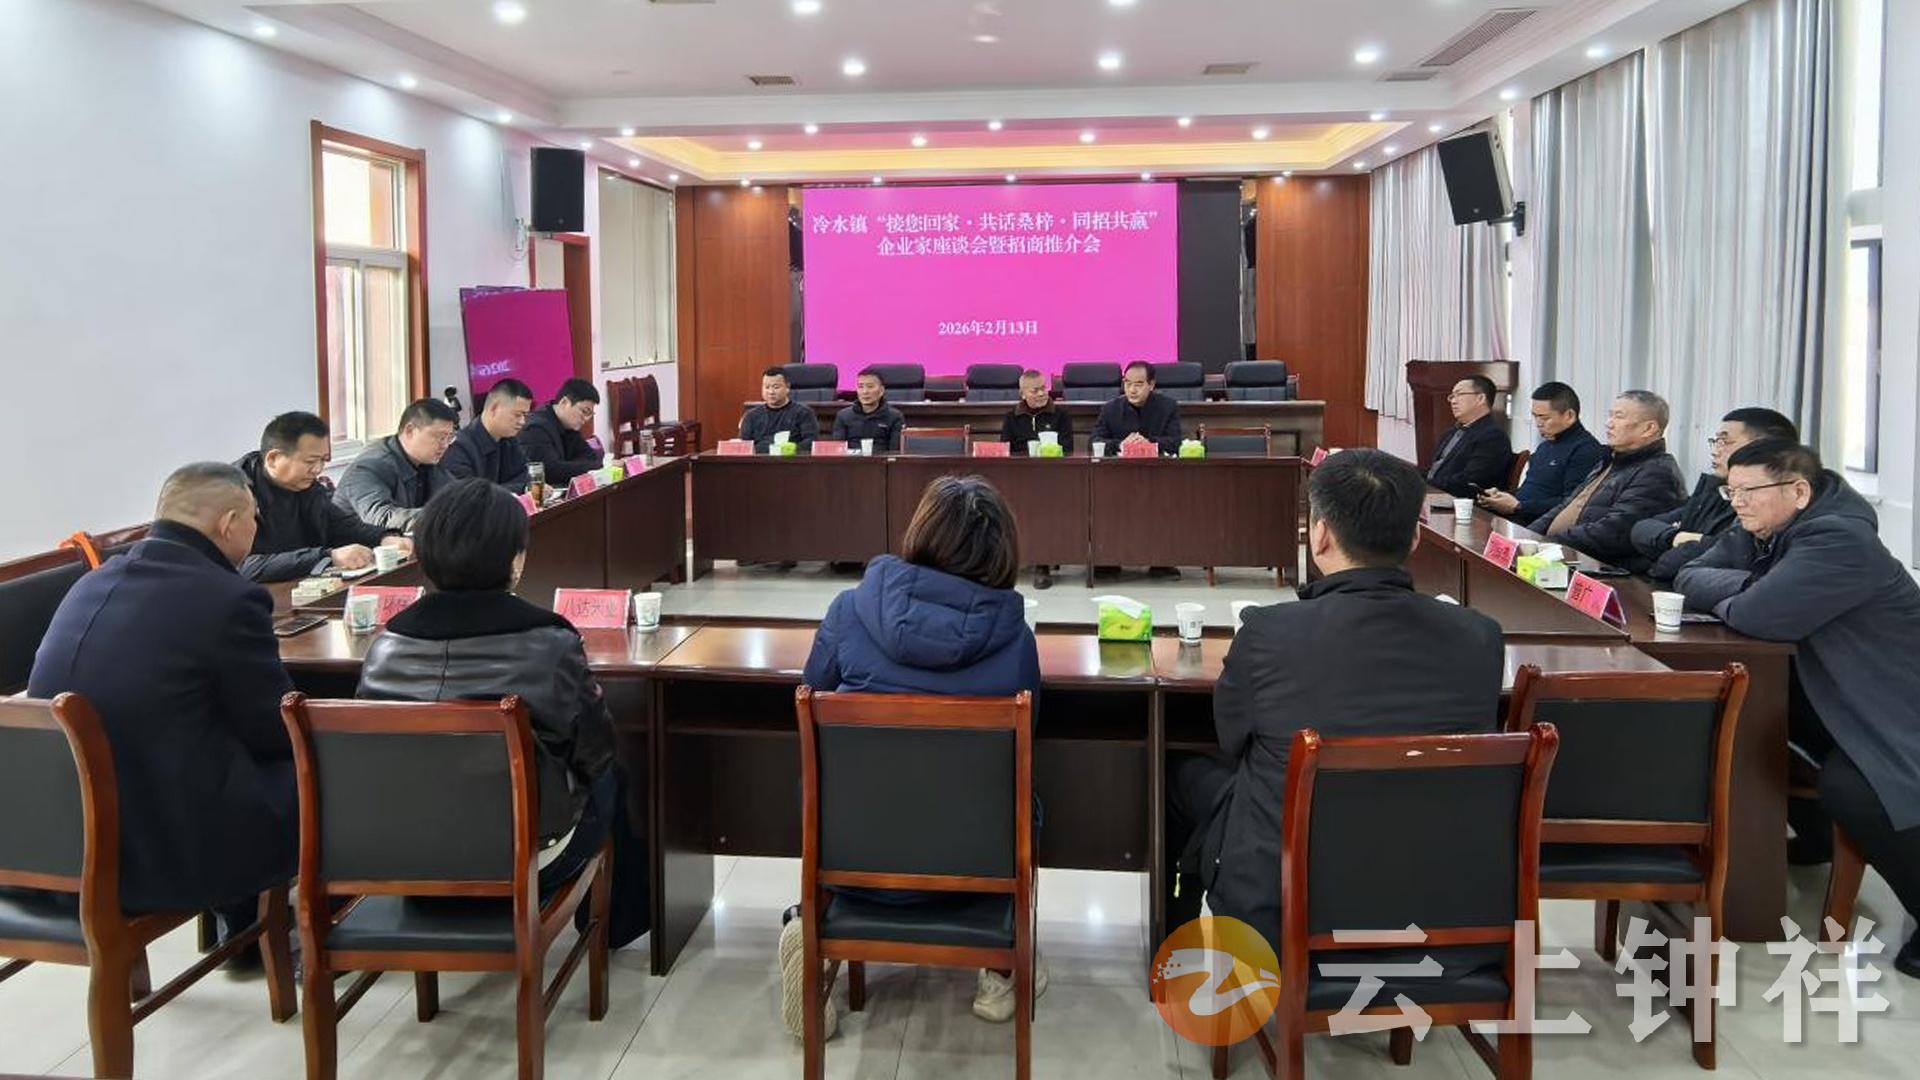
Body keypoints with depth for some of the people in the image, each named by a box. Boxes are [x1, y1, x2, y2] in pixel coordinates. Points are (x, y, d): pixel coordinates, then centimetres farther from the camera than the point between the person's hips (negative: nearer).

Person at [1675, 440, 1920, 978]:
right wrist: (1749, 585, -19)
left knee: (1848, 791, -31)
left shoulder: (1838, 540, -27)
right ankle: (1811, 834, 25)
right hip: (1830, 691, 10)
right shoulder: (1762, 531, 2)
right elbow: (1690, 577, 0)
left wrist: (1726, 598, -12)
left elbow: (1758, 616, -36)